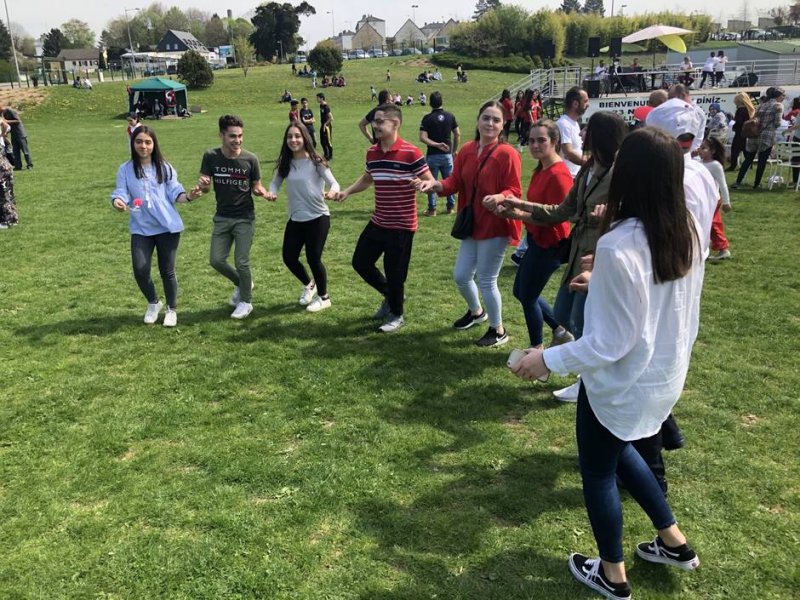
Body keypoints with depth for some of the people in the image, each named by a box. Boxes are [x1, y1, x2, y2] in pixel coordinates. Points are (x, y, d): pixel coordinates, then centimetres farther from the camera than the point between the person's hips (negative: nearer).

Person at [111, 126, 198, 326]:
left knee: (167, 270, 5)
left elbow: (174, 193, 0)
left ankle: (171, 309, 27)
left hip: (168, 227, 0)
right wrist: (117, 201, -28)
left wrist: (188, 196, -21)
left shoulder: (164, 168, 3)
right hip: (141, 229, 1)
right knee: (140, 270, -9)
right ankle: (153, 304, 21)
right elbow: (121, 193, -4)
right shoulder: (125, 169, 3)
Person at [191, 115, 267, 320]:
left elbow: (255, 187, 0)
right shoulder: (211, 157, -7)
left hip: (244, 218, -3)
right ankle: (241, 283, 33)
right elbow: (205, 186, -6)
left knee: (241, 262, -1)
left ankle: (245, 301, 20)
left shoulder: (250, 159, -11)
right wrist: (202, 185, -30)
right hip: (222, 218, 3)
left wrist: (262, 192, -23)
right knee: (216, 260, 4)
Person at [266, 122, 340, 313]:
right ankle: (309, 285, 38)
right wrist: (271, 192, -19)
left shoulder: (315, 161, -11)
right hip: (295, 219, 5)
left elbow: (333, 183, -13)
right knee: (289, 257, 7)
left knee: (313, 259, -1)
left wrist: (332, 191, -36)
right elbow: (275, 182, 4)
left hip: (318, 218, -5)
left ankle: (323, 297, 24)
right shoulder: (285, 163, 2)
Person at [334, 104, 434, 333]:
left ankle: (396, 315, 28)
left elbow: (430, 182, -12)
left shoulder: (411, 153, -17)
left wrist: (423, 184, -35)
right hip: (378, 222, 7)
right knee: (360, 262, 13)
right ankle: (389, 294, 37)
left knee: (394, 273, 3)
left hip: (401, 225, -7)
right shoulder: (372, 153, 4)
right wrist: (346, 191, 10)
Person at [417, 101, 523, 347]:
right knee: (460, 276, 14)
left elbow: (514, 191, -17)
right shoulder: (466, 150, 3)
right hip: (472, 223, 7)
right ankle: (476, 311, 45)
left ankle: (498, 331, 21)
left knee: (486, 280, -1)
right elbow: (455, 183, 1)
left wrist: (500, 197, -38)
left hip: (496, 225, -7)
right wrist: (436, 184, -18)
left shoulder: (507, 154, -16)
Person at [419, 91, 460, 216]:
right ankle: (451, 206, 18)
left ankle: (432, 209, 7)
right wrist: (455, 150, 13)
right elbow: (458, 134, 4)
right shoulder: (450, 116, 1)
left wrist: (436, 144, -15)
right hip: (447, 154, 3)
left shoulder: (427, 118, -8)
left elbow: (423, 138, -16)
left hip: (432, 155, -3)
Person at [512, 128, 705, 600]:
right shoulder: (689, 230, -7)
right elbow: (677, 306, 6)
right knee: (618, 450, 31)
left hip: (623, 382, -7)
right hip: (667, 374, 7)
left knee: (598, 471, 17)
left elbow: (611, 343, -26)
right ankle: (675, 542, 42)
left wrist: (548, 359, -16)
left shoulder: (618, 247, -31)